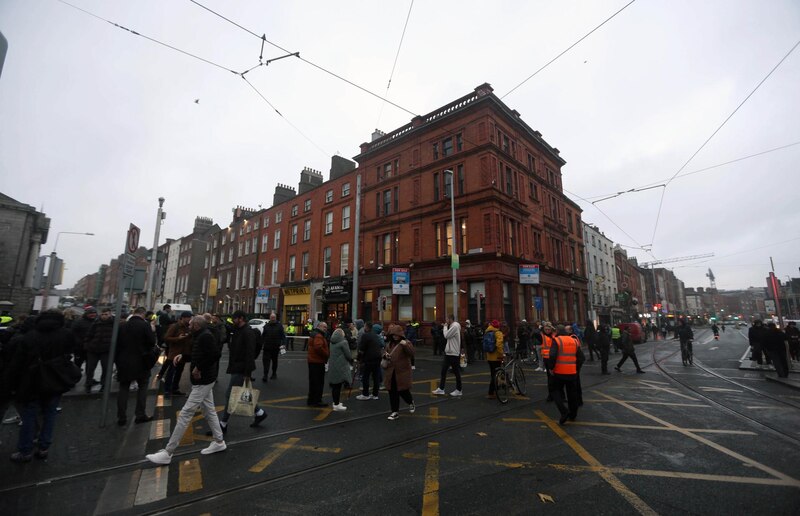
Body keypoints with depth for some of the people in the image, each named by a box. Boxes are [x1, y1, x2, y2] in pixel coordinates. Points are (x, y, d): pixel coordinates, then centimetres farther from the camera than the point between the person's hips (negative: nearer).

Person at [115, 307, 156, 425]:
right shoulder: (145, 325, -13)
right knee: (142, 386, 11)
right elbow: (152, 341, -16)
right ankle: (140, 414, 11)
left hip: (123, 362, 4)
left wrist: (117, 360, 15)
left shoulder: (122, 326, 1)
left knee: (123, 388, 12)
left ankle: (121, 417, 15)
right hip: (140, 362, -3)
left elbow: (117, 342, 5)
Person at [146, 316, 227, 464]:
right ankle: (219, 442, 26)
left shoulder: (206, 336, -21)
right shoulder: (200, 336, 13)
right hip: (204, 380, 11)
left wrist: (199, 368, -25)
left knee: (185, 414, -4)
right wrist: (183, 356, 8)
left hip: (203, 381, -11)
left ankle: (168, 453, 4)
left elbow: (216, 354, -33)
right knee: (209, 411, 16)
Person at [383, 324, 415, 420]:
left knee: (403, 391, 2)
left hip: (402, 372, -5)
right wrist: (385, 355, -2)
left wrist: (406, 345, -38)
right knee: (392, 393, 8)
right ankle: (395, 412, 22)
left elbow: (412, 353, -23)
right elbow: (386, 353, 21)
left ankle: (411, 403, 34)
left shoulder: (405, 343, -9)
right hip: (391, 372, 5)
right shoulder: (389, 343, 9)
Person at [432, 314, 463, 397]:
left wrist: (445, 327, -6)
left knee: (456, 371, 3)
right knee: (443, 370, 11)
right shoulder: (452, 326, 12)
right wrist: (446, 327, 4)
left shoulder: (455, 326, -18)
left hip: (454, 353, -10)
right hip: (448, 352, 10)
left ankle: (458, 390, 15)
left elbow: (446, 335, -20)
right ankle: (441, 389, 18)